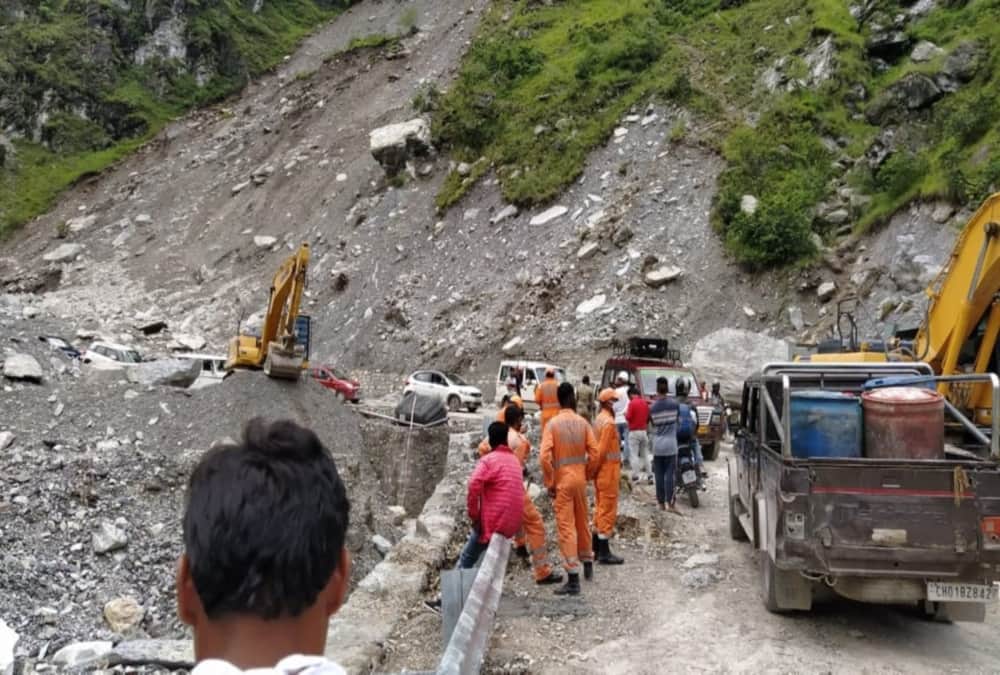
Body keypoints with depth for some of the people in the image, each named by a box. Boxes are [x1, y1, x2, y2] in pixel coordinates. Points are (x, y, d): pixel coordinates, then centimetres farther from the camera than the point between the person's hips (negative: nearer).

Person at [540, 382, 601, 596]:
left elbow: (544, 456, -17)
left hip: (562, 480, -4)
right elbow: (594, 453, -4)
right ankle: (588, 564, 38)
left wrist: (550, 483, -7)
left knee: (566, 527, -3)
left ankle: (573, 580, -5)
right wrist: (587, 475, 10)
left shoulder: (553, 424, -10)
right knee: (582, 522, 21)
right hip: (580, 479, 4)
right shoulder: (582, 422, -1)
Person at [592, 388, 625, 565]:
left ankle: (597, 546, 27)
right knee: (609, 510, -4)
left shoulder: (599, 419, 11)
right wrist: (596, 468, -11)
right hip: (608, 470, -10)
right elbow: (602, 450, -22)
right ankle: (604, 553, -1)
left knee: (601, 508, 18)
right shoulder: (608, 422, -19)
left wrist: (595, 469, 14)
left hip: (602, 470, 10)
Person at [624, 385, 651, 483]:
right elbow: (648, 416, 13)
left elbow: (628, 417, -15)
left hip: (634, 432, -6)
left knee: (634, 454, -2)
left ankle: (635, 475, -4)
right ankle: (649, 474, 11)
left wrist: (625, 413, 5)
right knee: (645, 454, 12)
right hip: (644, 431, 6)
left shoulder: (632, 403, -14)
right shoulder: (645, 403, 6)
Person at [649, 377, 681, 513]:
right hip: (670, 443, -1)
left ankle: (661, 502, 9)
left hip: (657, 445, 1)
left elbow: (652, 422, 8)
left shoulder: (652, 407, -3)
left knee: (659, 475, 6)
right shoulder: (674, 404, -5)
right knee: (669, 474, -2)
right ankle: (670, 502, -6)